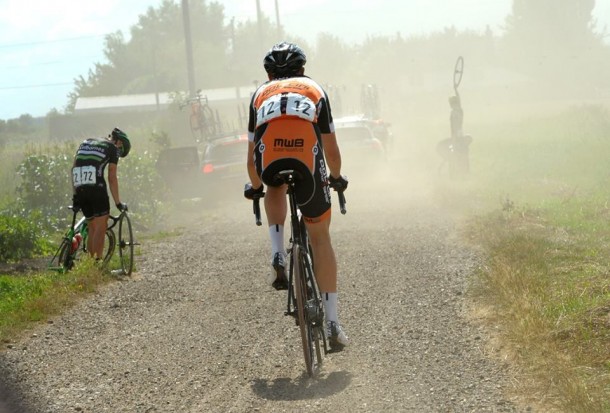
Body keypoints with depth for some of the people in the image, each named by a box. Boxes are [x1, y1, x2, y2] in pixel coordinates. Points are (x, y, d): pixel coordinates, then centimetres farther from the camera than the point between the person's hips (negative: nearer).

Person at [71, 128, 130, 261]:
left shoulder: (85, 143, 25)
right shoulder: (112, 148, 8)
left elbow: (73, 169, 20)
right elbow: (112, 178, 4)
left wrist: (75, 197, 20)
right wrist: (118, 202, 9)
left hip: (79, 190, 6)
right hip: (96, 188, -6)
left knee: (92, 228, 13)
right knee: (101, 226, -1)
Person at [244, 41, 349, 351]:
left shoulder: (260, 94, 30)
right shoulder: (315, 90, 29)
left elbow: (252, 156, 31)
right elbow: (331, 150, 29)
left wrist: (255, 186, 49)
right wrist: (336, 178, 48)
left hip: (270, 165, 1)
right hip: (308, 163, 0)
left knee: (275, 189, 39)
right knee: (320, 238, 16)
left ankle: (278, 256, 18)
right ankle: (332, 324, 12)